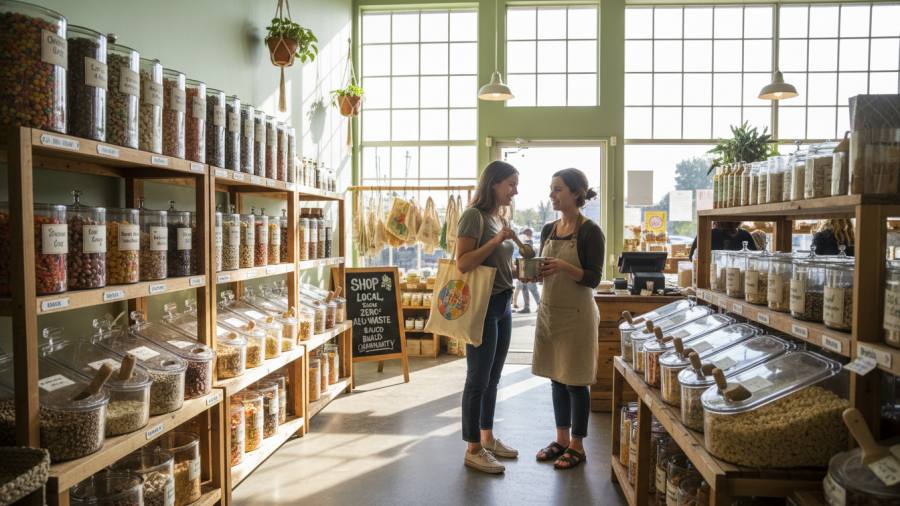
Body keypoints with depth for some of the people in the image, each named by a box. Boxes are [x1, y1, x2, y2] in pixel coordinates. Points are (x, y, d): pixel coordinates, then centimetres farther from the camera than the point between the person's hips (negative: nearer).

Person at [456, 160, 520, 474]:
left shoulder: (501, 217, 16)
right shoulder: (474, 216, -12)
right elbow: (462, 263, -19)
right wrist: (496, 240, -23)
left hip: (503, 304, 9)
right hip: (482, 306, -9)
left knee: (492, 378, 17)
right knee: (478, 380, 1)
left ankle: (487, 438, 30)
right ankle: (473, 450, 13)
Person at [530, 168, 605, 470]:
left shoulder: (591, 232, -10)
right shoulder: (549, 230, 9)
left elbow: (594, 278, -13)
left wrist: (564, 266, -27)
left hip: (577, 315, -6)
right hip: (549, 311, 7)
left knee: (576, 382, 3)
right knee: (556, 379, 14)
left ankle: (577, 445, 18)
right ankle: (561, 439, 28)